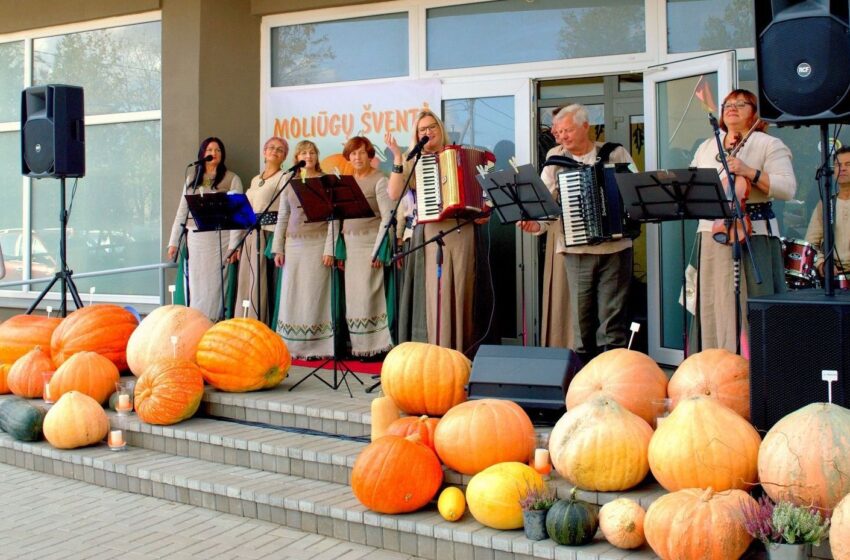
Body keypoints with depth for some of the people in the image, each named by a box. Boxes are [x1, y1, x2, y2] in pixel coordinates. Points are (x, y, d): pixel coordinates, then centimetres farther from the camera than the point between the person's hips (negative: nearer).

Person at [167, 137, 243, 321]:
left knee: (214, 284, -4)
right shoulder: (192, 179, 16)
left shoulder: (232, 179, 3)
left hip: (220, 238, -4)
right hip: (196, 239, 4)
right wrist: (174, 241, 10)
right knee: (196, 285, 4)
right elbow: (182, 211, 16)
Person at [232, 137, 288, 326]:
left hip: (268, 237, -7)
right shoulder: (255, 180, 20)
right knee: (245, 286, 6)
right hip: (250, 237, 7)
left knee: (260, 287, -9)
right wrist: (236, 244, 15)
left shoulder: (284, 178, -1)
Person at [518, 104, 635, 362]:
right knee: (581, 317, 4)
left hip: (616, 247, -1)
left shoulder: (616, 154, 5)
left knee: (612, 317, -1)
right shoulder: (555, 162, 7)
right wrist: (536, 224, -20)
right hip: (577, 251, 1)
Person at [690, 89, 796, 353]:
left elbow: (787, 189, -9)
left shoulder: (769, 145, 2)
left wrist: (749, 172, -18)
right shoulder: (706, 147, 19)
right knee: (712, 304, 4)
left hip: (752, 234, -5)